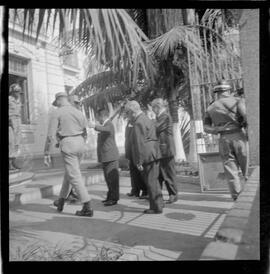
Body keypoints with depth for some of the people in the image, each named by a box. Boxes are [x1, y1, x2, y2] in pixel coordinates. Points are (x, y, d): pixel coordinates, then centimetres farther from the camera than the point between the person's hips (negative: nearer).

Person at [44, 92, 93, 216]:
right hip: (80, 143, 7)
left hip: (67, 144, -7)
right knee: (69, 173, 20)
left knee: (74, 176, -4)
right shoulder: (79, 112, 14)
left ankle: (87, 207, -6)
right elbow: (85, 134, 16)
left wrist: (47, 153, -3)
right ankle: (61, 201, 34)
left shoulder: (57, 113, -3)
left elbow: (51, 135, -9)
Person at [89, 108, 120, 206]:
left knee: (112, 178, -6)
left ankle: (114, 198, -2)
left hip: (110, 156, -10)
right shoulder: (105, 125, 20)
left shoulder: (109, 124, -11)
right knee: (108, 178, 15)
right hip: (106, 157, 10)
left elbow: (106, 129, -38)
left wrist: (95, 126, -51)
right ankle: (110, 196, 25)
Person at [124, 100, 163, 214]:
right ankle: (157, 204, 25)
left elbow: (139, 144, -19)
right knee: (153, 181, 16)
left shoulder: (138, 123, -14)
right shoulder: (146, 119, 19)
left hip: (147, 156, -10)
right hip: (154, 154, 10)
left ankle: (156, 207, 7)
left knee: (151, 182, -2)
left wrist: (139, 162, -17)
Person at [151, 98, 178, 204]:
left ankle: (173, 195, 11)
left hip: (165, 149, -10)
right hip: (159, 150, 10)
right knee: (158, 174, 14)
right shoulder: (159, 117, 17)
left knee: (169, 173, 0)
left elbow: (156, 129, -19)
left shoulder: (165, 116, -13)